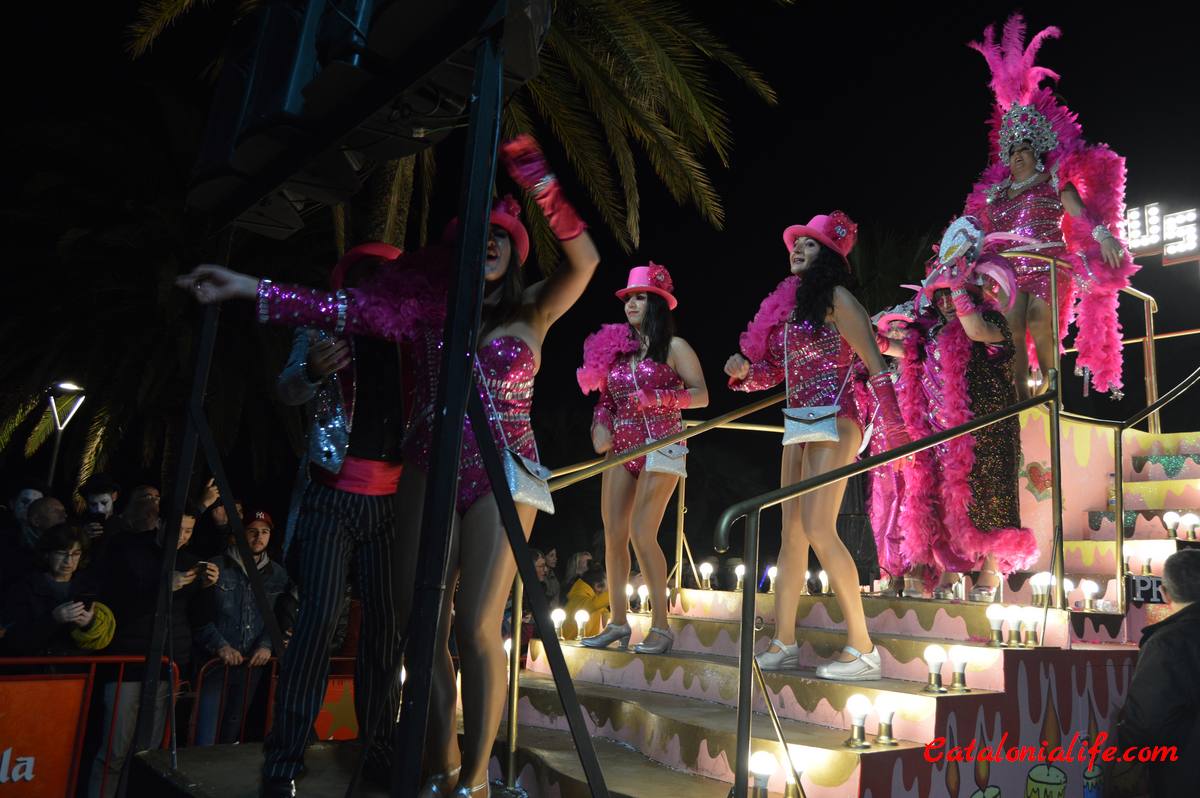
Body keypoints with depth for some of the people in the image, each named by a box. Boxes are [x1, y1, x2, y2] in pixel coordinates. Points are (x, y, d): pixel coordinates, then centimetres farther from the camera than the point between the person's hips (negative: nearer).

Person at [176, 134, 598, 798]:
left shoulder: (530, 313, 5)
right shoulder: (427, 308, 9)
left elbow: (585, 260, -10)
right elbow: (346, 310, 0)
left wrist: (539, 182, -19)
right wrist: (251, 289, -9)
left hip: (503, 475, -3)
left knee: (476, 627, -9)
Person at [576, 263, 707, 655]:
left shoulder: (673, 347, -1)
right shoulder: (616, 347, 14)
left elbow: (701, 395, -4)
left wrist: (657, 397, -16)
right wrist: (600, 424, -1)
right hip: (621, 447, 6)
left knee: (642, 533, -12)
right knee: (613, 534, 3)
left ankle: (661, 626, 0)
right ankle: (618, 622, 13)